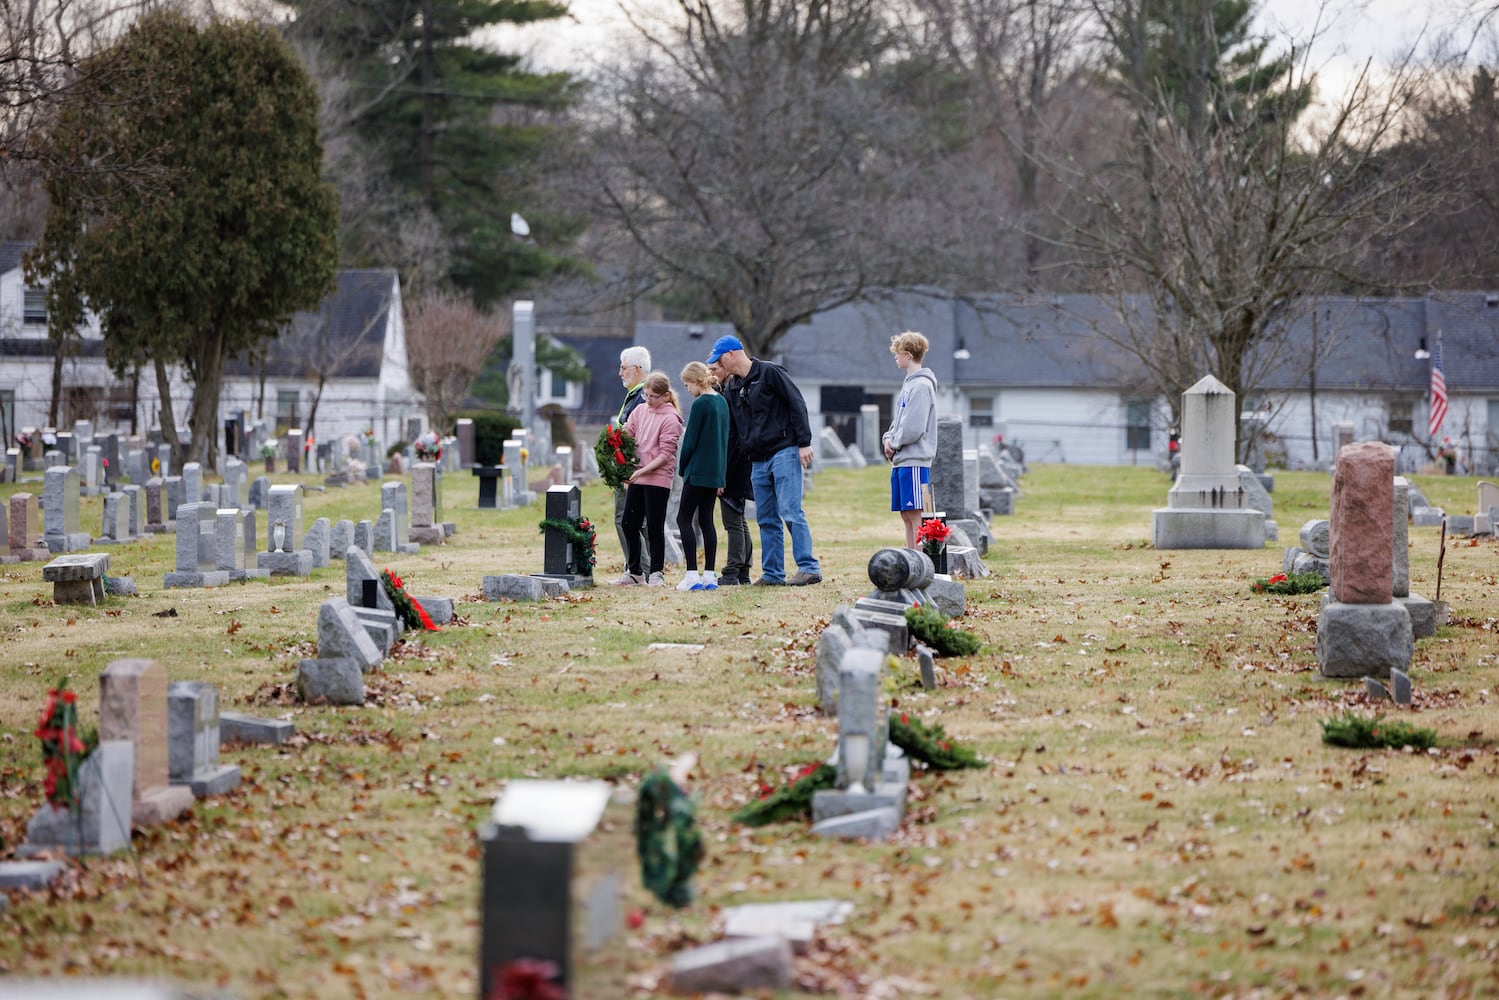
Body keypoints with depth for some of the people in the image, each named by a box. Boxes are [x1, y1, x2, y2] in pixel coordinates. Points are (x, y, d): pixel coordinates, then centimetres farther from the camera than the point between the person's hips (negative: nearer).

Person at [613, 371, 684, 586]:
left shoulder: (670, 419, -9)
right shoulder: (640, 410, 9)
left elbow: (665, 454, -13)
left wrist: (643, 470, -21)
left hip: (658, 478, -7)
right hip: (636, 477, 7)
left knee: (655, 527, -2)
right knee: (629, 524, 9)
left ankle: (656, 573, 6)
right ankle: (634, 571, 20)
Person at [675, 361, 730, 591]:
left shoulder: (700, 404, -13)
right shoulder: (722, 402, 12)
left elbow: (690, 441, -13)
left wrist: (682, 468, 1)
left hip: (698, 471, -8)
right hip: (716, 472, 8)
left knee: (684, 519, -3)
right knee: (706, 520, 11)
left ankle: (692, 575, -11)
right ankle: (709, 575, 7)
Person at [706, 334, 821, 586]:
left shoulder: (770, 373, -5)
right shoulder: (735, 389, 18)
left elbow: (797, 404, -9)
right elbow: (736, 429, 22)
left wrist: (804, 442, -16)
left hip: (784, 453, -8)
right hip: (758, 461, 8)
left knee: (790, 511, -13)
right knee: (766, 519, 7)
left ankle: (809, 568, -13)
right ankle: (772, 573, 11)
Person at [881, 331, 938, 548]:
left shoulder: (921, 385, -13)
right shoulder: (909, 383, 17)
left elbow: (913, 428, -20)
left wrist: (894, 443, -6)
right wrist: (888, 438, 5)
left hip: (914, 461, -10)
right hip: (901, 461, 10)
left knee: (916, 514, -9)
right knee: (906, 515, 11)